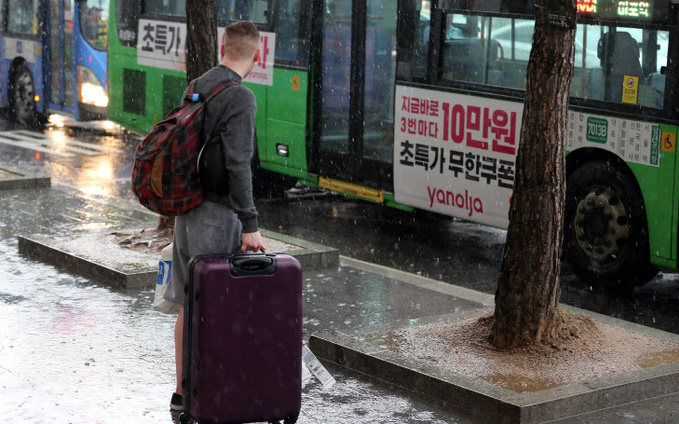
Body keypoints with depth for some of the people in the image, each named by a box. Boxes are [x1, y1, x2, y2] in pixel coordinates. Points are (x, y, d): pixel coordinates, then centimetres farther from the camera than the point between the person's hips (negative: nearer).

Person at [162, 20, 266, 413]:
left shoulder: (195, 89, 10)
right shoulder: (241, 98, -16)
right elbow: (237, 165, -22)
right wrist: (250, 225, -20)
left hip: (188, 210, 8)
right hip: (219, 214, -8)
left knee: (190, 304, 13)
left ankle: (184, 391, 20)